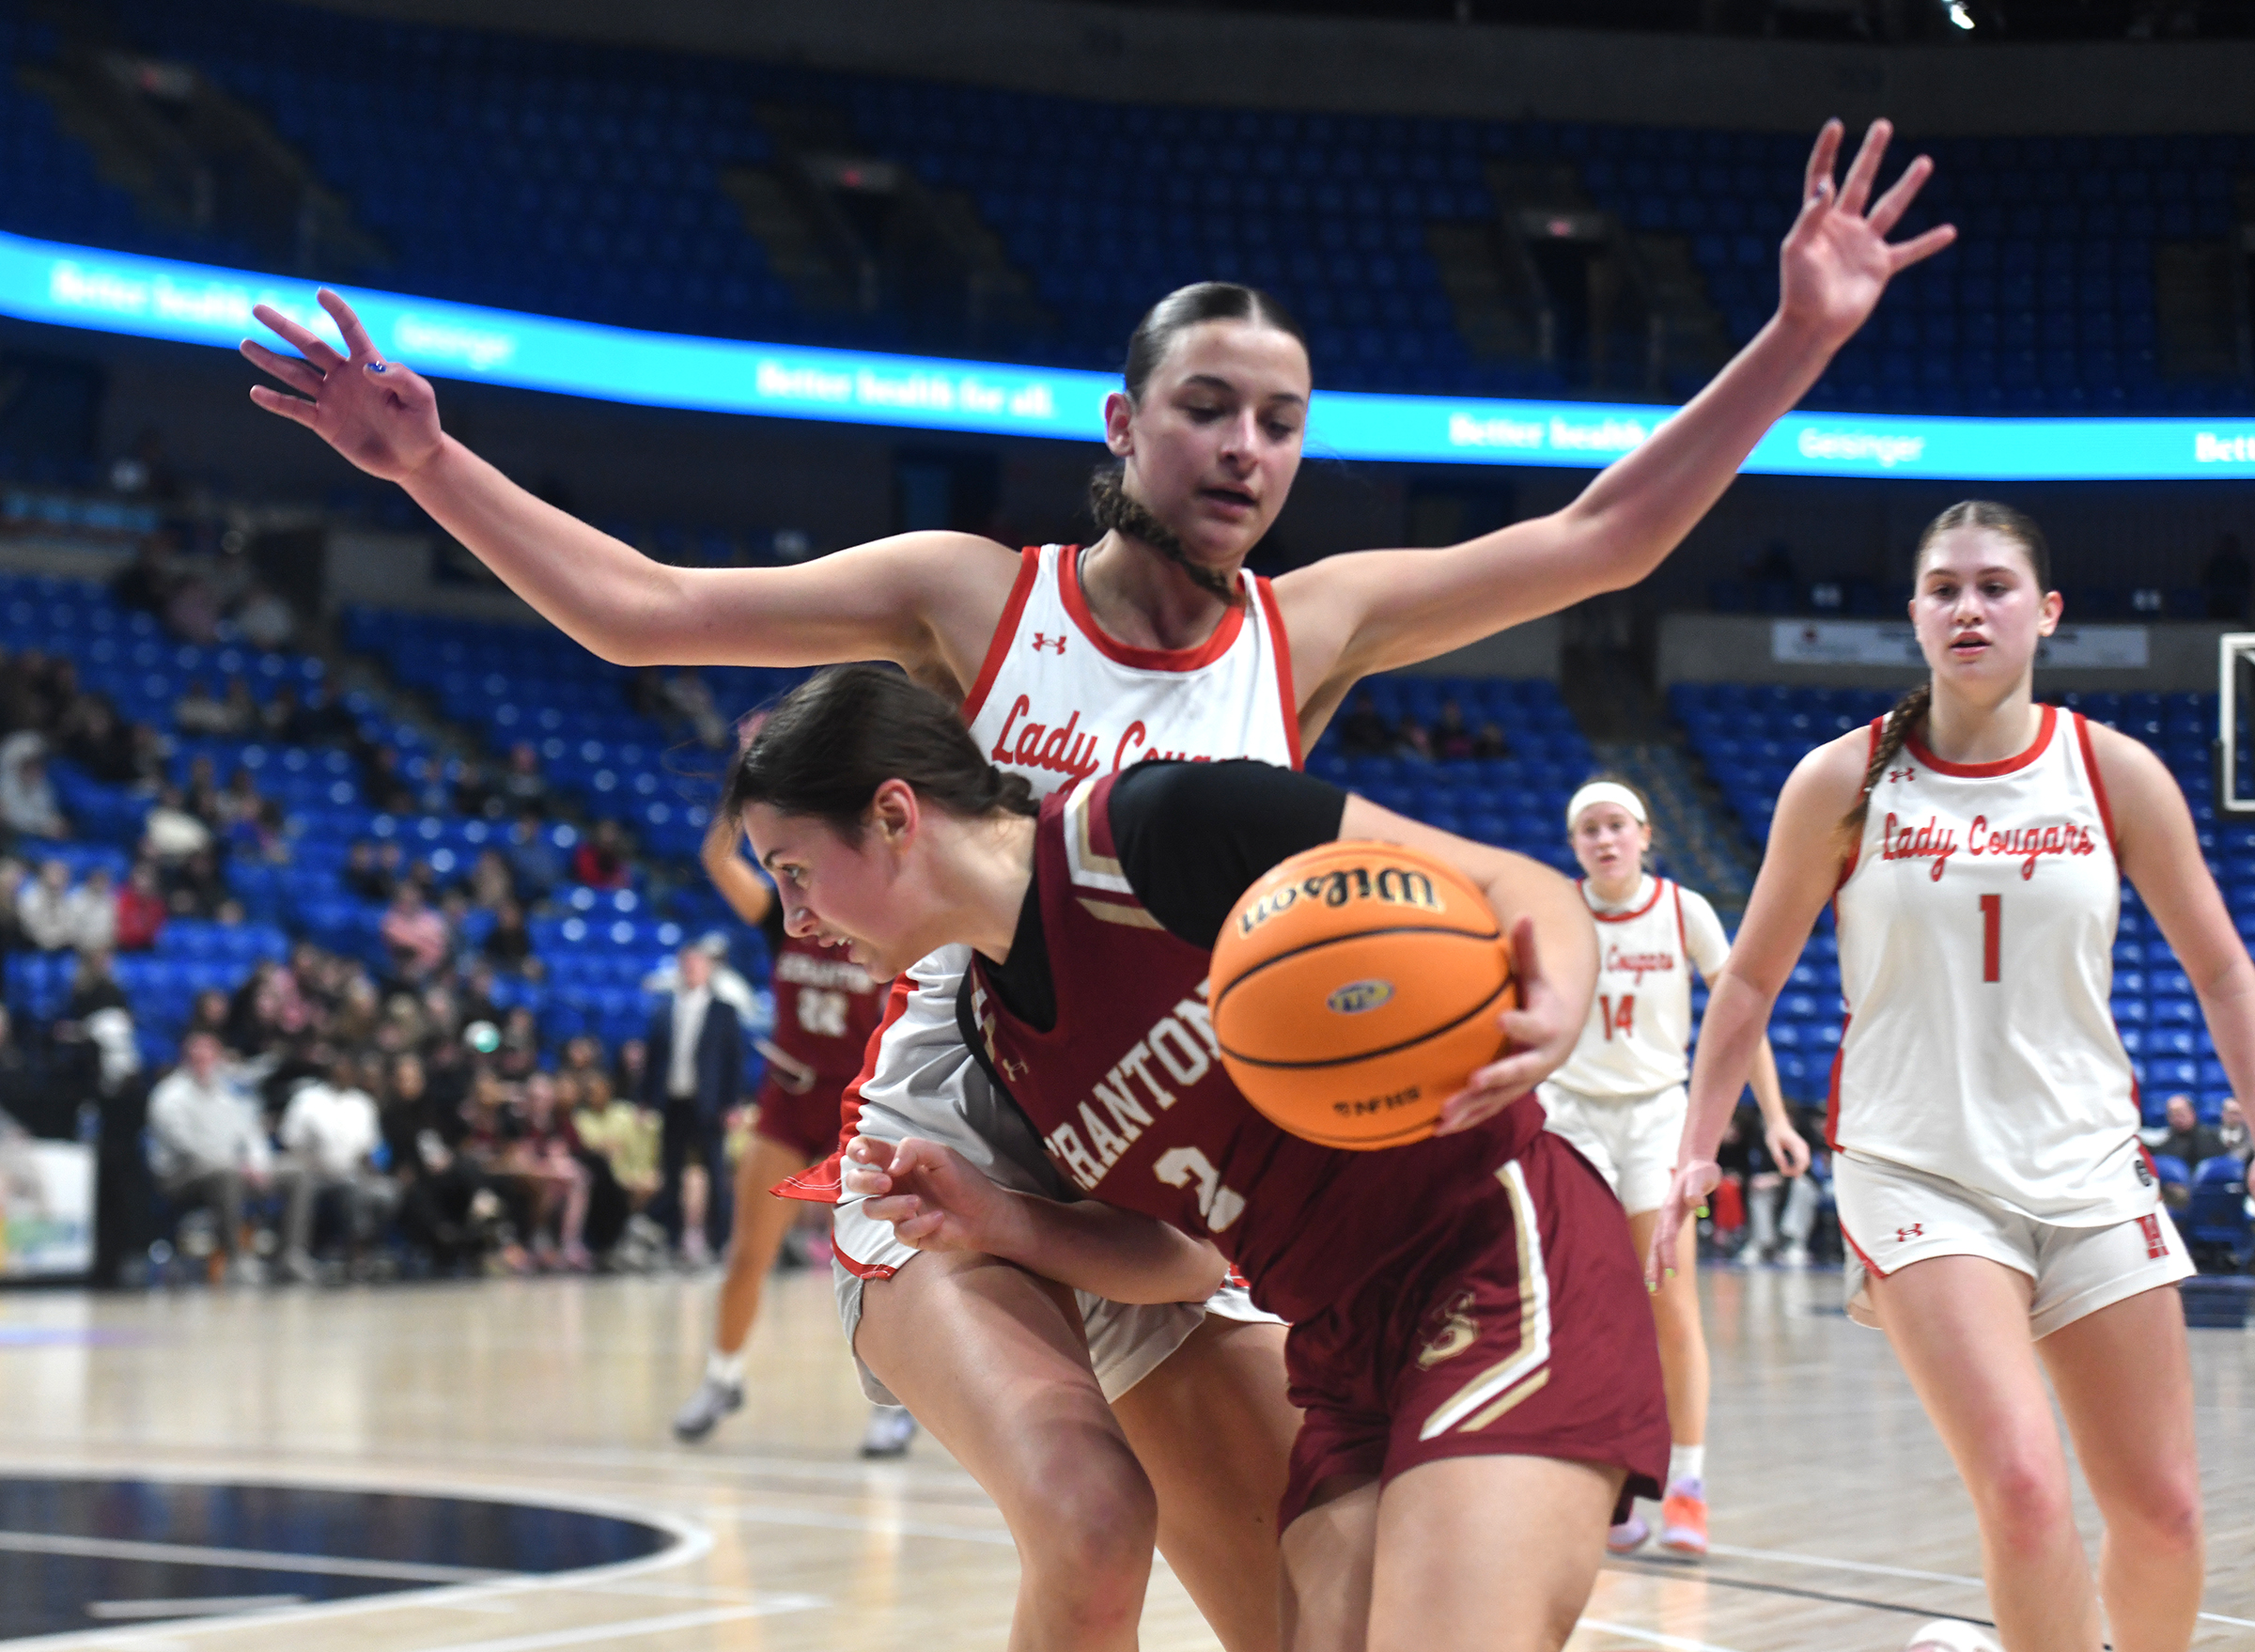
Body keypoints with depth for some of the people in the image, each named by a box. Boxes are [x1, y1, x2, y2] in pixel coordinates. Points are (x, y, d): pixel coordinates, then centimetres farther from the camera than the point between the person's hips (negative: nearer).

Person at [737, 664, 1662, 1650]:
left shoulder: (1154, 829, -14)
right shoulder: (989, 1025, 9)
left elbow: (1519, 891, -12)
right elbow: (1188, 1253, 14)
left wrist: (1552, 1013, -34)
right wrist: (1001, 1224, -3)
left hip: (1498, 1259, -8)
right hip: (1345, 1356, 8)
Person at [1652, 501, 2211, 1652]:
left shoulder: (2114, 774, 0)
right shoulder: (1844, 781, -3)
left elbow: (2220, 974, 7)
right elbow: (1751, 979, 6)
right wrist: (1697, 1149, 3)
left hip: (2089, 1170, 3)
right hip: (1917, 1171, -3)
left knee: (2161, 1510, 5)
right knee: (2022, 1485, -21)